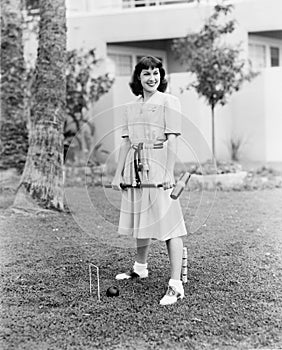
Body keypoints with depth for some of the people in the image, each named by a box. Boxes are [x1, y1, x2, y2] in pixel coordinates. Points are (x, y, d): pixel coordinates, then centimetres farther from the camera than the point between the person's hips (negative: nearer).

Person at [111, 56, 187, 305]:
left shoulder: (169, 102, -2)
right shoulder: (131, 108, 16)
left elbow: (172, 140, -10)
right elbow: (126, 142, 16)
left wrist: (169, 173, -18)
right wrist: (118, 173, 11)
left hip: (158, 166, -6)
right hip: (135, 167, 6)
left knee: (168, 222, -8)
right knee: (140, 219, 18)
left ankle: (176, 285, -7)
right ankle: (140, 267, 39)